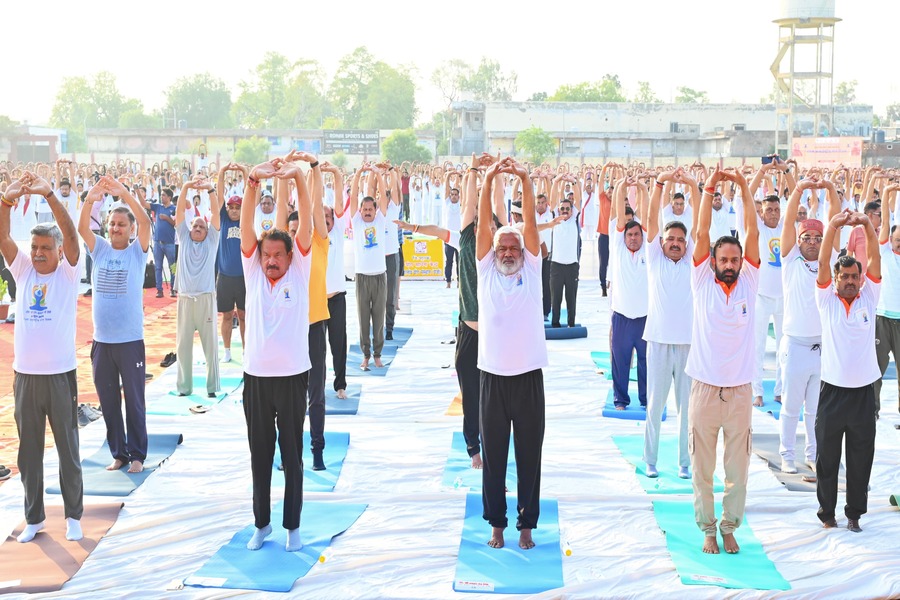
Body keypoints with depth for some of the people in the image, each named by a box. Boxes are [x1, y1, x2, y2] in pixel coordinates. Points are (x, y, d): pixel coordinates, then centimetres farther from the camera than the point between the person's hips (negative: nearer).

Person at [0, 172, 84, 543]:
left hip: (60, 374, -3)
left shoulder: (68, 273, -3)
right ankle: (34, 517, 23)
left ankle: (73, 515, 20)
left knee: (68, 449, 7)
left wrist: (49, 195, -30)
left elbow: (71, 235, -18)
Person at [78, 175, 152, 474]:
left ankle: (137, 454, 16)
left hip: (130, 340, -3)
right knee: (108, 401, 11)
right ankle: (118, 452, 23)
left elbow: (145, 222, -19)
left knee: (134, 400, 5)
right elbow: (81, 228, -11)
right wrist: (89, 200, -29)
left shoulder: (137, 251, -2)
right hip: (101, 340, 3)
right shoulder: (99, 249, 5)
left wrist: (124, 193, -30)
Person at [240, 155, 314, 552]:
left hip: (292, 377, -2)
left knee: (292, 456, 8)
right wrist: (253, 181, -21)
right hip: (256, 377, 2)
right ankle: (261, 522, 26)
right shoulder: (253, 271, 3)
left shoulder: (299, 271, -1)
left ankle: (292, 525, 21)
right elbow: (246, 227, -8)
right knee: (260, 455, 12)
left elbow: (306, 224, -11)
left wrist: (298, 178, -23)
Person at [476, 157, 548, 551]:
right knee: (493, 454, 8)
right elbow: (483, 225, -5)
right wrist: (489, 181, -15)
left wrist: (525, 180, -16)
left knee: (529, 455, 7)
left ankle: (526, 524, 18)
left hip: (528, 375, 0)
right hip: (493, 376, 0)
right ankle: (496, 522, 20)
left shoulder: (531, 270, 4)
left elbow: (530, 223, -7)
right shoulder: (486, 270, 4)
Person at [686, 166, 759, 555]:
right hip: (705, 387, -1)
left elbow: (753, 234, -5)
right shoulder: (702, 282, -1)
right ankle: (707, 527, 23)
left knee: (738, 468, 8)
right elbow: (702, 234, -8)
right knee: (703, 467, 8)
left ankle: (730, 527, 24)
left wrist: (744, 190, -9)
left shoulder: (749, 282, 2)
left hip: (739, 389, 1)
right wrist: (709, 189, -11)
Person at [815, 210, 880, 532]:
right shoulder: (826, 299, 1)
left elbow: (875, 259, -4)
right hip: (833, 388, -1)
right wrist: (833, 226, -18)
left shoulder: (868, 297, 5)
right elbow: (822, 263, -10)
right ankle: (826, 511, 20)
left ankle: (854, 512, 20)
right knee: (827, 456, 7)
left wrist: (867, 225, -16)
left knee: (861, 457, 8)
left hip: (863, 390, 1)